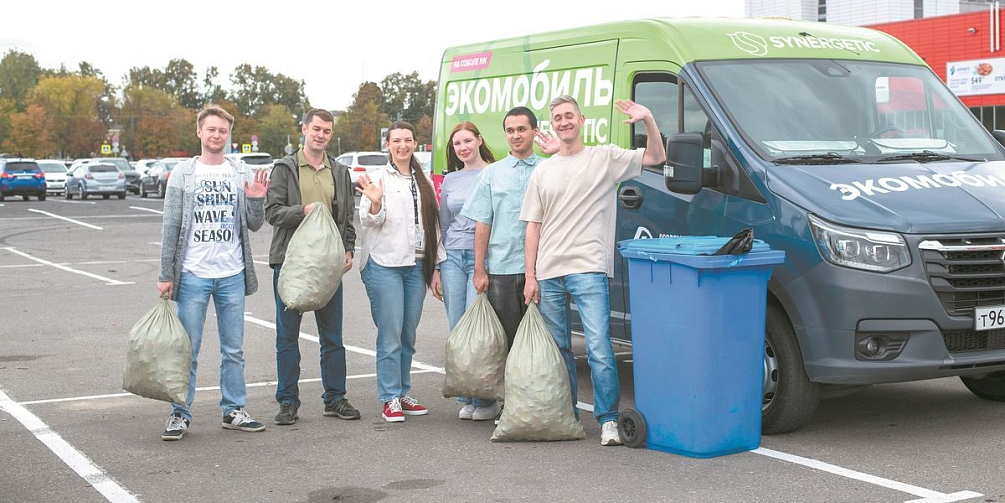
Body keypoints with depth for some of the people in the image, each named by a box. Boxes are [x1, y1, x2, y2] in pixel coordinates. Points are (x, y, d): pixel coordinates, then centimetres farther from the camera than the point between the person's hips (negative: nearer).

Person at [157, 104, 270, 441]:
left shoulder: (242, 174, 7)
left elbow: (254, 225, 9)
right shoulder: (183, 174, 1)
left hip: (232, 276, 3)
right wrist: (165, 275, -3)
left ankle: (234, 410, 18)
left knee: (234, 350, 9)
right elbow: (171, 228, 1)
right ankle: (180, 415, 9)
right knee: (187, 350, 1)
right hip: (193, 275, -2)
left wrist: (256, 201, -11)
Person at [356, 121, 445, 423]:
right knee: (390, 335, -6)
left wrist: (435, 266, 15)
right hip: (385, 265, -5)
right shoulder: (379, 178, 1)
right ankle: (390, 399, -1)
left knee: (408, 336, 9)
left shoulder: (423, 182, 17)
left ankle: (402, 394, 17)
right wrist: (375, 203, -28)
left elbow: (433, 225, 20)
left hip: (417, 266, 5)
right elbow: (370, 220, -6)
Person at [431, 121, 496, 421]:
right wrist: (436, 268, 14)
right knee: (457, 331, 4)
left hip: (483, 258, -5)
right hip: (452, 258, 5)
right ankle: (466, 399, 13)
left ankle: (486, 399, 1)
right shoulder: (450, 180, 14)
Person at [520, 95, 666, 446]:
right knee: (558, 349, 11)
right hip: (548, 273, 5)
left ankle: (608, 420, -8)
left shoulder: (605, 158, 5)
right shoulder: (543, 171, 15)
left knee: (598, 347, -13)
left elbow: (656, 157, -2)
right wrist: (530, 276, 7)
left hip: (588, 270, -4)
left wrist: (648, 120, -20)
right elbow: (534, 227, 14)